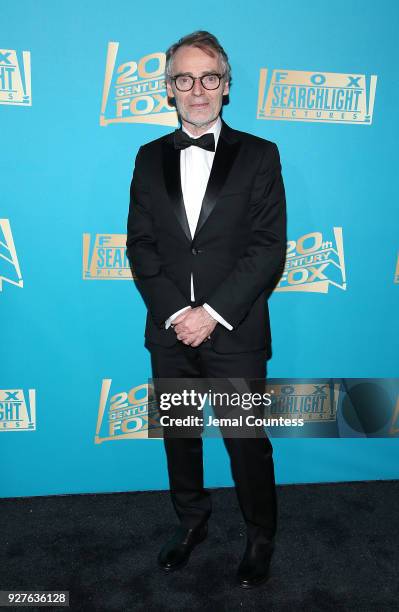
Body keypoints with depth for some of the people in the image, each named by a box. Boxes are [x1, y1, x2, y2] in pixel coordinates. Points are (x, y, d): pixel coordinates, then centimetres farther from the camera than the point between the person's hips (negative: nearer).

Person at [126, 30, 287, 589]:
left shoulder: (259, 155, -2)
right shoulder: (151, 157, 7)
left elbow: (270, 250, -8)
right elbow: (140, 244, 2)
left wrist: (212, 312, -16)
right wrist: (175, 312, -11)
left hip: (235, 334, -3)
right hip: (169, 333, 3)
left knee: (247, 442, 9)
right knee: (179, 436, 17)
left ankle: (261, 537, 35)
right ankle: (191, 522, 42)